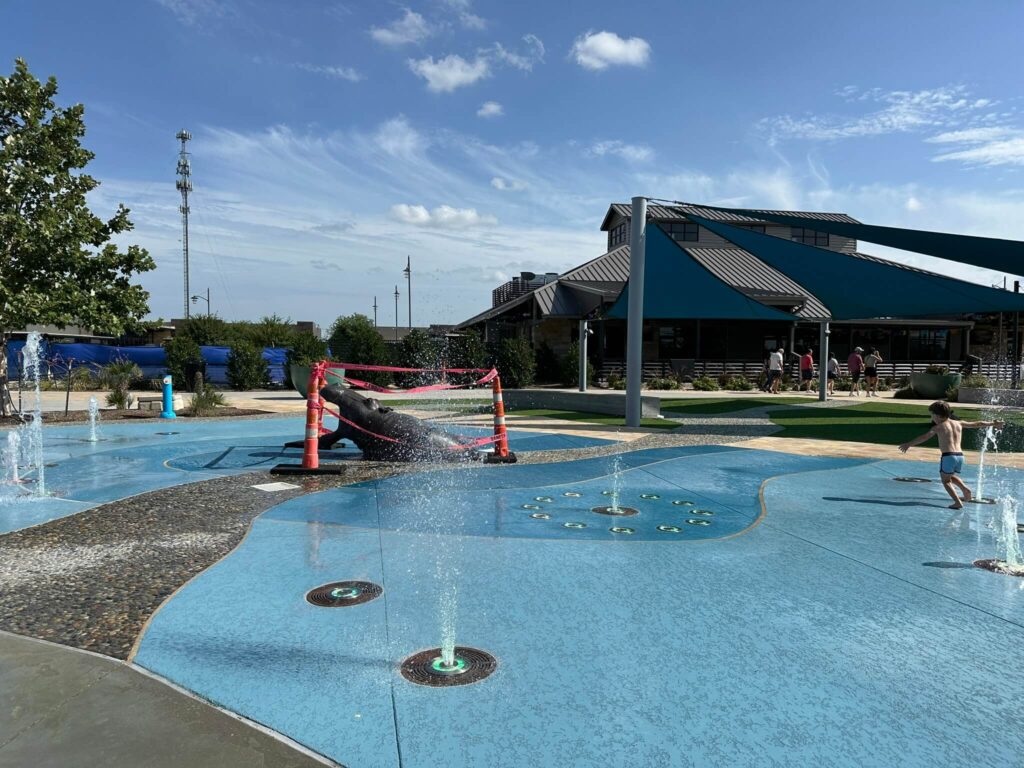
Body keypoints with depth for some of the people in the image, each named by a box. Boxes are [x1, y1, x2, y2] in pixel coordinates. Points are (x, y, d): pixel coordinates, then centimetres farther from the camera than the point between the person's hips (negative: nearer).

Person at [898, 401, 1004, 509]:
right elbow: (977, 424, 26)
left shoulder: (938, 427, -2)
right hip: (960, 456, 6)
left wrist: (909, 444, -17)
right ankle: (965, 488, 8)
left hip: (948, 456, -6)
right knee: (951, 476, 30)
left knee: (946, 480, 8)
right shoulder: (959, 423, 14)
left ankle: (958, 502, -6)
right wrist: (993, 424, 42)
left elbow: (924, 437, -14)